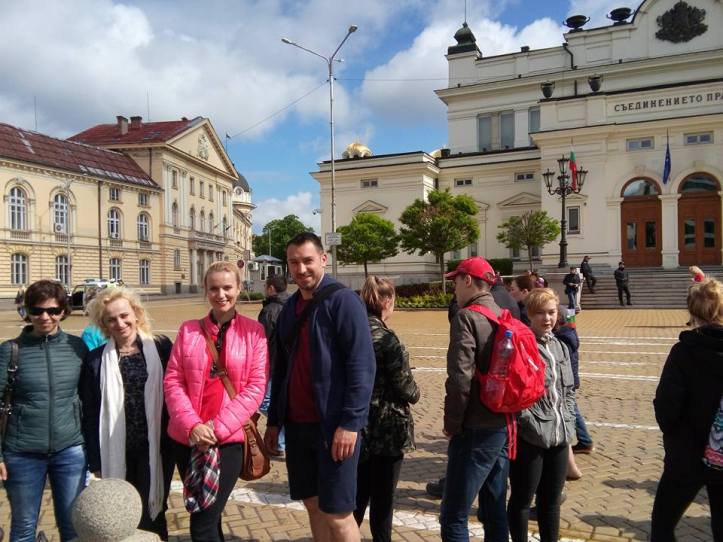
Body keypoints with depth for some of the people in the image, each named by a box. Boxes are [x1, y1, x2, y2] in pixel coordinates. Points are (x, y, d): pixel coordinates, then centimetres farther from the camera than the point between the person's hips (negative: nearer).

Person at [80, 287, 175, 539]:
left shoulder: (161, 347, -1)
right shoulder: (96, 359, 1)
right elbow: (90, 415, 2)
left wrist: (174, 442, -3)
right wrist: (96, 462, 0)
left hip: (155, 450, -1)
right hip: (116, 453, 1)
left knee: (152, 516, 6)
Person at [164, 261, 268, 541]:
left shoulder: (253, 330, -2)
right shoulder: (188, 329, 5)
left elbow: (256, 387, -7)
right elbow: (172, 381, 1)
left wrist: (218, 428, -14)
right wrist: (192, 425, -13)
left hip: (228, 439, -3)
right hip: (187, 438, 3)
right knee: (206, 517, 18)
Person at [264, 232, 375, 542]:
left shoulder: (342, 300, -10)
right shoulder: (290, 307, 12)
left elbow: (362, 366, -17)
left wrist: (351, 422, -21)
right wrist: (274, 420, 15)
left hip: (333, 426, -7)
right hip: (296, 424, 7)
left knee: (337, 513, 1)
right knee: (314, 506, 15)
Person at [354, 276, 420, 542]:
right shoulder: (386, 339, -20)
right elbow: (404, 387, -16)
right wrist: (415, 394, 4)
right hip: (388, 429, -6)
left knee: (358, 492, 20)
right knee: (383, 497, 10)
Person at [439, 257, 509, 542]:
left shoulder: (467, 317, -14)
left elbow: (460, 378, -21)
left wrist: (452, 424, -10)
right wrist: (505, 413, 17)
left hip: (476, 431, -8)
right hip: (505, 426, 8)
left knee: (453, 518, 0)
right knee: (495, 513, 18)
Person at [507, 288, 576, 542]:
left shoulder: (561, 347, 11)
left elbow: (569, 390, 17)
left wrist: (568, 422, 6)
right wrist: (532, 424, -17)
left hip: (560, 437, 7)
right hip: (530, 438, -7)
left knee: (552, 500, 19)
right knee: (522, 500, 9)